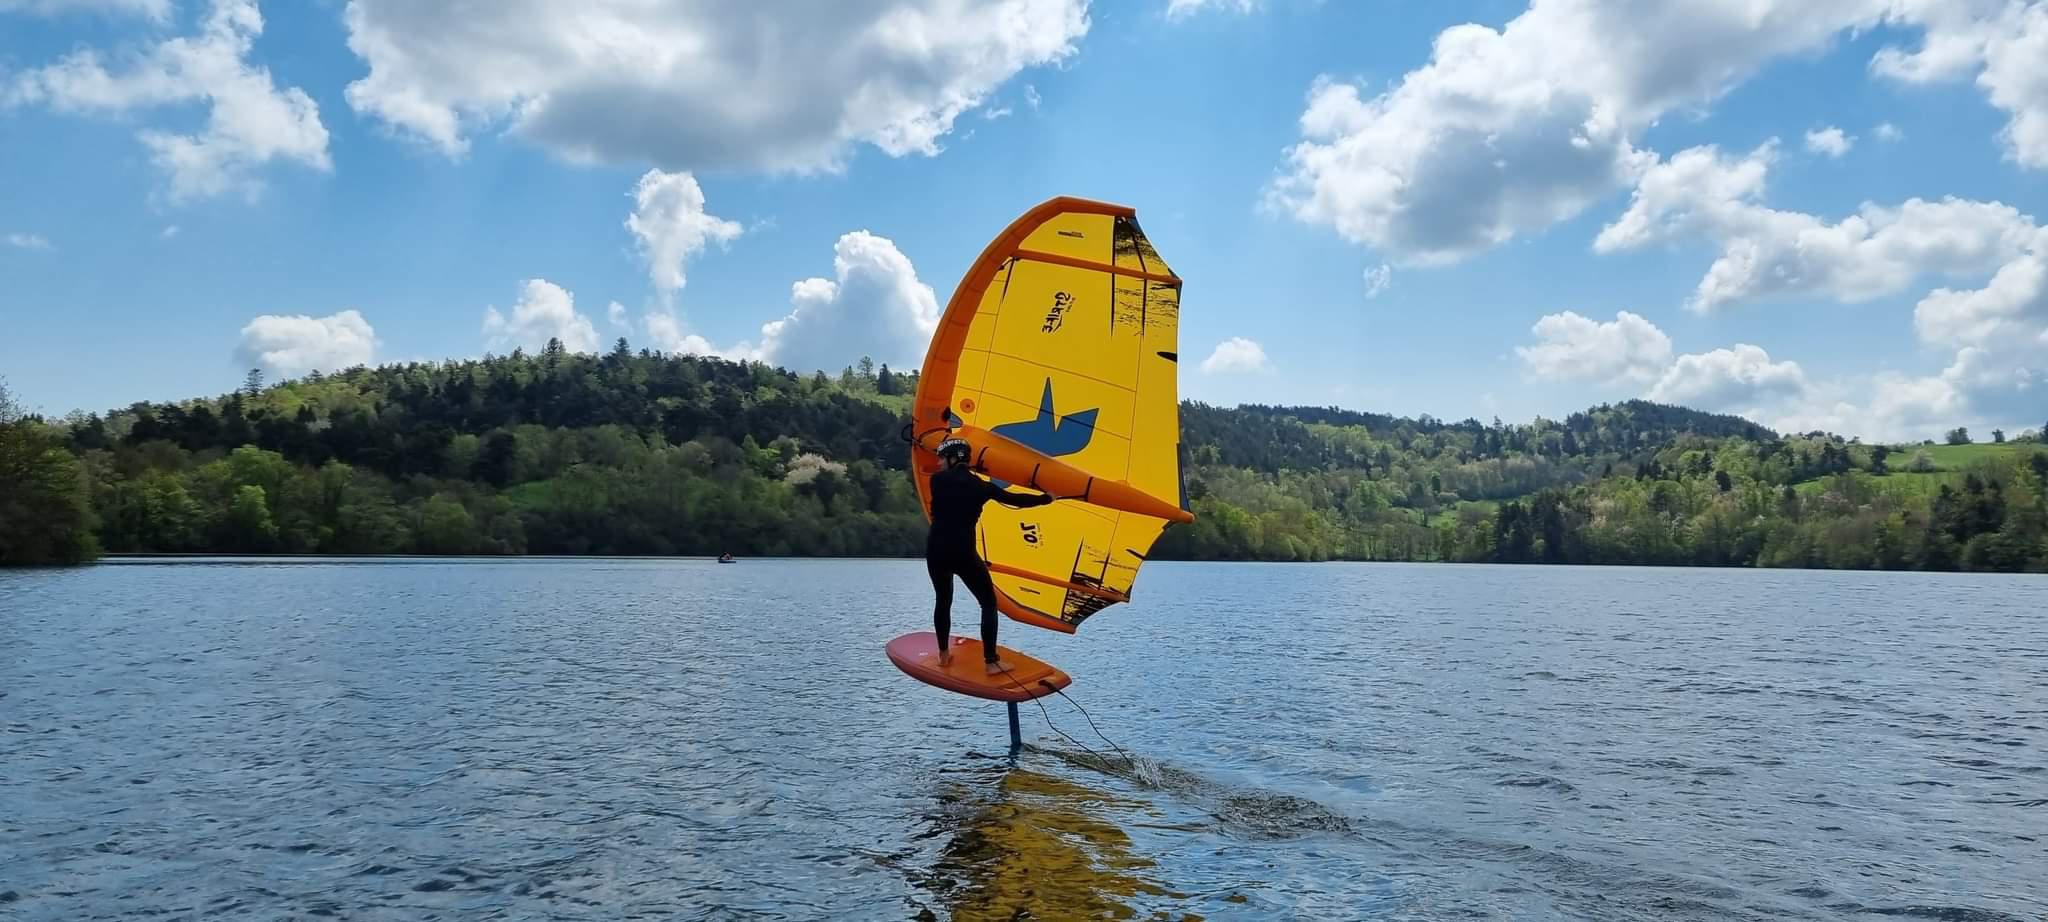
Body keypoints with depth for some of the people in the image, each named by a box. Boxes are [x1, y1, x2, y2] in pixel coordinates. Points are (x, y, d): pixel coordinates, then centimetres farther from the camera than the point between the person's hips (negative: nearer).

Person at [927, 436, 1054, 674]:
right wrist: (1046, 498, 16)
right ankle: (991, 662, 1)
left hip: (935, 551, 2)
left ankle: (944, 654, 28)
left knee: (943, 601, 23)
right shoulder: (981, 486, 1)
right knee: (989, 603, 9)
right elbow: (1015, 500, 3)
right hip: (963, 553, -2)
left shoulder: (937, 480, 1)